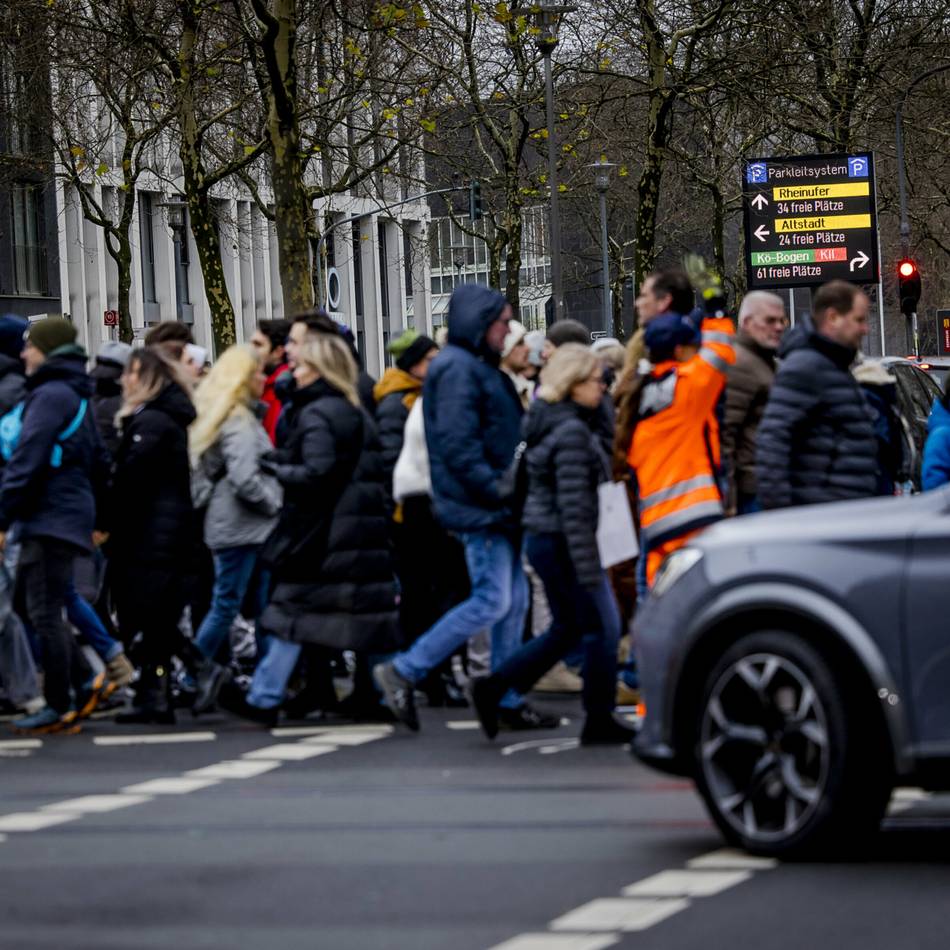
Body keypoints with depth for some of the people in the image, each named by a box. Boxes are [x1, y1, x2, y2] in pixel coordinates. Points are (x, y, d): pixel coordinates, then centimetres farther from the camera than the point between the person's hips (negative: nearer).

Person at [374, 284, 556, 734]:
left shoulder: (479, 367, 19)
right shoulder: (457, 368, -14)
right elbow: (458, 444, -22)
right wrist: (500, 492, -22)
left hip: (496, 508, 10)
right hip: (479, 509, -10)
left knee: (515, 600, 10)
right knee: (492, 601, -11)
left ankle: (509, 701, 16)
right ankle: (403, 671, -5)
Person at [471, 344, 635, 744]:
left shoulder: (547, 423, 13)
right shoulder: (571, 432, -18)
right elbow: (573, 505, -22)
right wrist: (588, 568, -22)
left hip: (543, 540, 10)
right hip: (562, 543, -10)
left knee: (566, 629, 17)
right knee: (602, 627, -1)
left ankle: (493, 687, 15)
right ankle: (599, 721, 5)